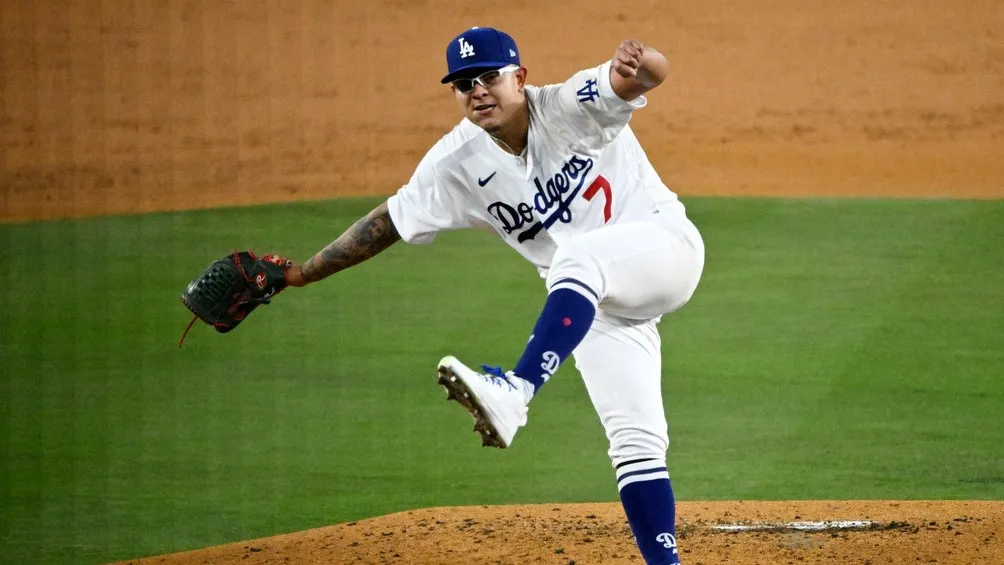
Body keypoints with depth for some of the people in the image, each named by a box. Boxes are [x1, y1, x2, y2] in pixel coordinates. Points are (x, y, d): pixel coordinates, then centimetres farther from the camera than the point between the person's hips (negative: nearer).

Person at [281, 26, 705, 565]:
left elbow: (652, 73, -31)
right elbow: (390, 220, 5)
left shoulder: (569, 108, -17)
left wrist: (635, 61, -56)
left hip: (665, 243, -5)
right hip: (592, 304, 5)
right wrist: (304, 272, 1)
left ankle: (513, 392, -52)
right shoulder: (457, 164, -4)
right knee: (635, 441, -3)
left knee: (579, 258, -38)